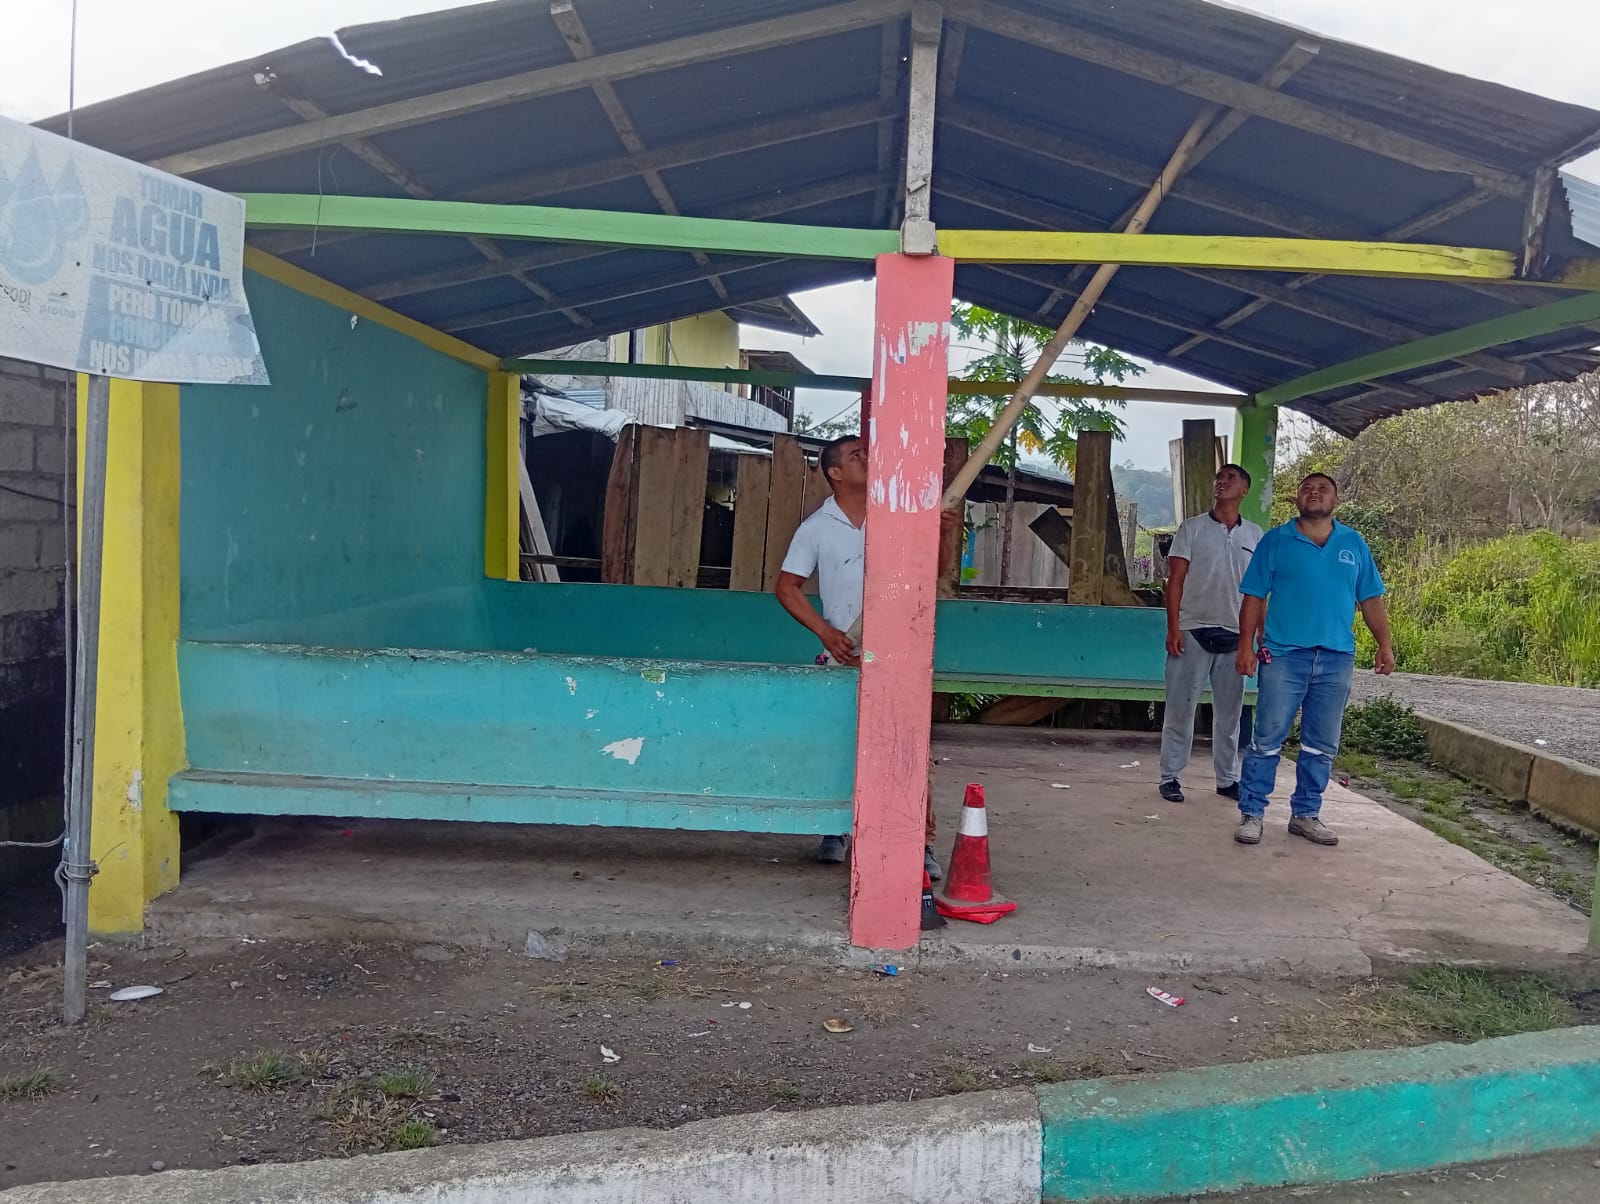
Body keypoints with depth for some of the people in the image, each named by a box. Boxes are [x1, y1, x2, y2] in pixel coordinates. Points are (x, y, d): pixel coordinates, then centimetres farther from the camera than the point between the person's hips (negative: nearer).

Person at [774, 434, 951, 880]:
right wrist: (826, 631, -8)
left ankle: (923, 842, 1)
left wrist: (940, 532, -11)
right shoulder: (817, 528, 0)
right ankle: (834, 832, 23)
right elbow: (786, 587, 2)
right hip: (843, 655, 0)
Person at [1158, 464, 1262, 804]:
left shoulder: (1255, 535, 10)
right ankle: (1169, 776, 6)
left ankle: (1227, 779, 19)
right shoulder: (1192, 528, 2)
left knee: (1229, 712, 9)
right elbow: (1175, 580, -2)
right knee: (1180, 707, 0)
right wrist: (1173, 628, -10)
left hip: (1235, 635, 3)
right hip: (1193, 631, -3)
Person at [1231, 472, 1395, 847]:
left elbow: (1371, 600, 13)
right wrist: (1246, 645, -6)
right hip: (1284, 654, -3)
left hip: (1336, 658, 3)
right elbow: (1254, 598, 1)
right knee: (1267, 739, -2)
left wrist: (1384, 644, 5)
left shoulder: (1354, 544, 11)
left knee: (1322, 745, 9)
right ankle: (1251, 813, 5)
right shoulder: (1275, 541, 3)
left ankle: (1306, 814, 20)